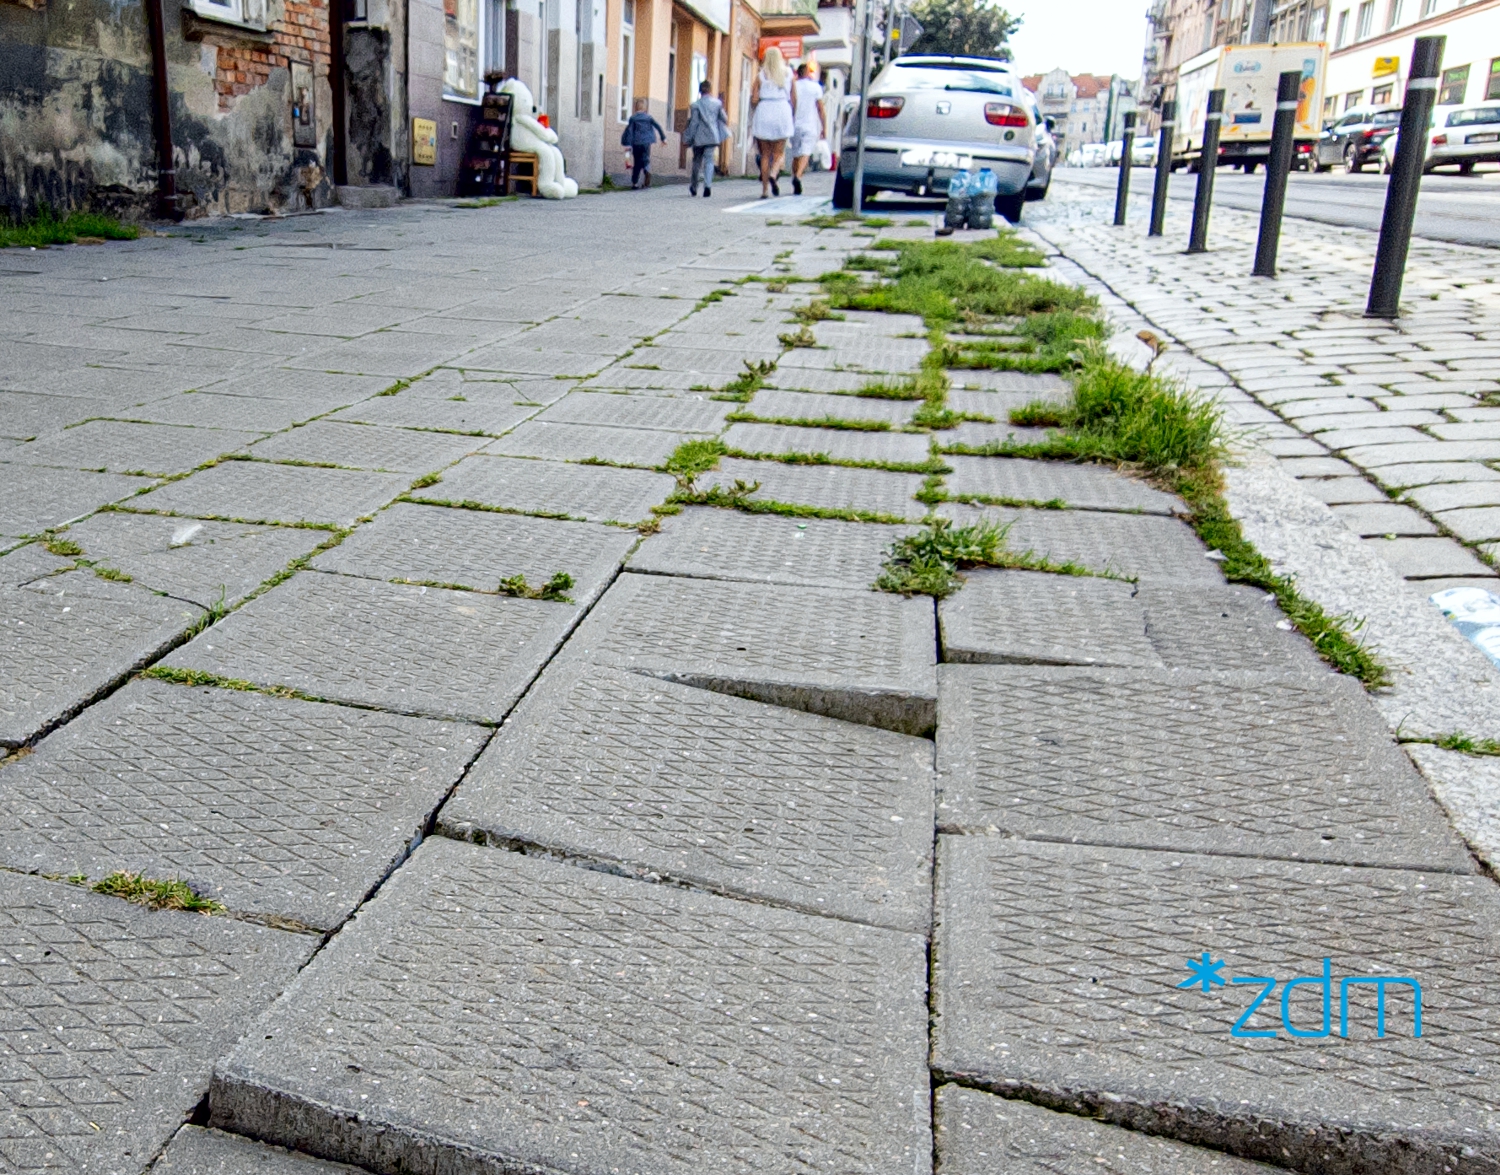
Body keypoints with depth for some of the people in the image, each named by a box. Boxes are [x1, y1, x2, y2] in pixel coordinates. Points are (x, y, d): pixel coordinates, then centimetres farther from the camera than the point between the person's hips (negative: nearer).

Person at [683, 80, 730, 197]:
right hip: (713, 137, 1)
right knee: (709, 160, -1)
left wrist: (687, 139, -1)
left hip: (699, 138, -1)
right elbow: (724, 119, 8)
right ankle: (708, 185, -22)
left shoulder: (696, 105, -6)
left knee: (697, 161, 12)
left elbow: (693, 123, -7)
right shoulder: (717, 103, 2)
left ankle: (693, 188, 21)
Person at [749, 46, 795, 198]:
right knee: (779, 153, 6)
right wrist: (792, 116, 18)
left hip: (764, 113, 0)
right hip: (782, 113, 0)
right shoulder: (788, 75, 5)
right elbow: (793, 99, 6)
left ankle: (764, 189, 2)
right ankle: (773, 175, -25)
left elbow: (754, 100, -4)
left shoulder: (760, 76, 1)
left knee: (765, 154, 6)